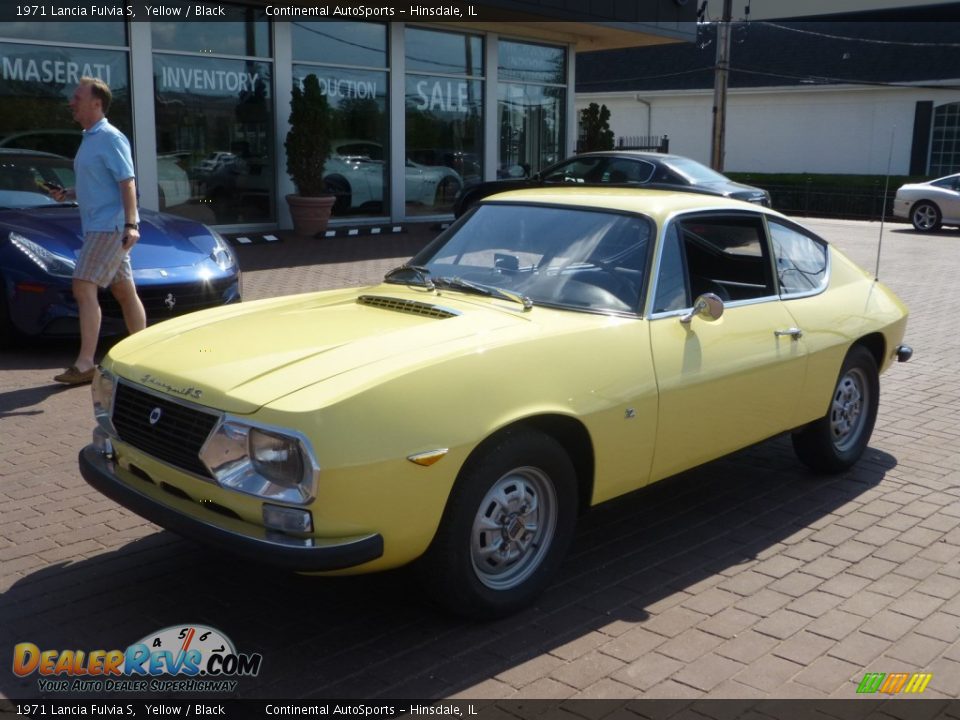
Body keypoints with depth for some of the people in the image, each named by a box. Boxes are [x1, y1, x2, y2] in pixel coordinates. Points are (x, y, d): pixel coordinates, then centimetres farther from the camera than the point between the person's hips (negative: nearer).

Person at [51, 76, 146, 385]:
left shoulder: (109, 138, -12)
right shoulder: (89, 139, 18)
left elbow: (127, 182, -19)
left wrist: (130, 224, -26)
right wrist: (67, 193, 9)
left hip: (110, 226, -10)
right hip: (98, 226, 10)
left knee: (84, 289, -14)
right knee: (125, 291, 12)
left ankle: (85, 364, -13)